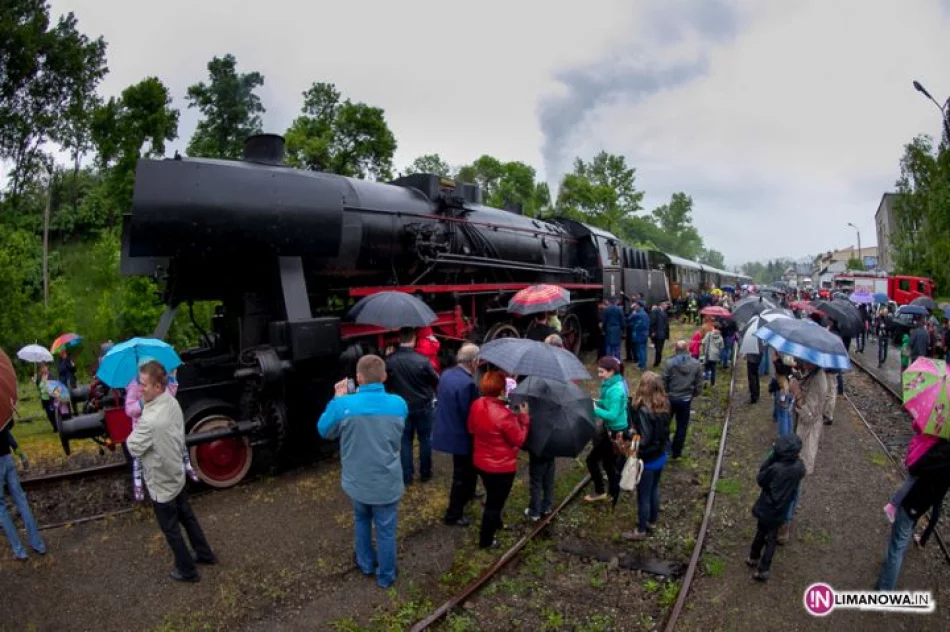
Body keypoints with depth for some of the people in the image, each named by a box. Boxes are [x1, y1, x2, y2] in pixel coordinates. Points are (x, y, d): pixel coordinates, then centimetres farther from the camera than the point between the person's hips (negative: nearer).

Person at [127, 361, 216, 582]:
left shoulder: (150, 420, -36)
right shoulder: (172, 402, -9)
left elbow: (134, 448, -19)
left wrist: (134, 432, -3)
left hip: (161, 485, -8)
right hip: (177, 475, 8)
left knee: (171, 530, 14)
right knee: (187, 517, 26)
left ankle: (187, 571, 31)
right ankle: (205, 554, 43)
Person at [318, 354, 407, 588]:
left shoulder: (342, 405, -21)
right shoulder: (399, 404, -13)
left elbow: (324, 431, -1)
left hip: (356, 481, 1)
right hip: (387, 483, 0)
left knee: (361, 519, 29)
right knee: (386, 529, 18)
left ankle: (366, 563, 47)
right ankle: (386, 576, 36)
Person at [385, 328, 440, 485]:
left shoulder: (389, 360, -12)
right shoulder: (422, 359, -19)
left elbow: (386, 382, 2)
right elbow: (435, 380, -6)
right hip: (423, 406, -2)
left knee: (404, 441, 12)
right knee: (425, 439, 14)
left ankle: (406, 476, 17)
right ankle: (425, 473, 25)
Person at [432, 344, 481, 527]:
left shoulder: (446, 374, -1)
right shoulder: (467, 383, -29)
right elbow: (471, 414, -24)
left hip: (447, 430, 9)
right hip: (460, 435, -9)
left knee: (465, 469, 30)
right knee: (461, 475, 8)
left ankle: (467, 494, 51)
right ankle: (453, 514, 20)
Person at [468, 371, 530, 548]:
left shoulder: (477, 405, -10)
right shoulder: (504, 415, -32)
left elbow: (471, 429, 7)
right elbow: (519, 440, -18)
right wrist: (523, 417, -10)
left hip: (481, 462, 7)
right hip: (502, 467, -7)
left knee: (492, 497, 29)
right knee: (495, 502, 13)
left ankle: (495, 524, 52)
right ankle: (486, 540, 28)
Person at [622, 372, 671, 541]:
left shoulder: (644, 410, -29)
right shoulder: (663, 405, -4)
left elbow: (644, 439, -24)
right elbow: (664, 430, 8)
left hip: (647, 459, -8)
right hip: (660, 456, 8)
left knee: (643, 496, 9)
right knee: (654, 490, 25)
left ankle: (641, 531, 25)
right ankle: (652, 522, 42)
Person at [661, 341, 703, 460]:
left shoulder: (669, 363, -14)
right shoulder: (696, 364, -5)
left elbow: (664, 382, -11)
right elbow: (699, 384, -1)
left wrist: (665, 393, 7)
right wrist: (693, 394, 15)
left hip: (670, 398, -1)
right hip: (686, 400, 2)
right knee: (682, 427, 13)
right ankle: (676, 453, 20)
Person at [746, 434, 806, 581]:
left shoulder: (775, 468, -30)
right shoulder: (799, 467, -20)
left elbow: (760, 479, -14)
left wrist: (772, 455, -19)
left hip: (765, 507, -1)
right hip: (780, 511, 2)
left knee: (761, 532, 23)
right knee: (771, 539, 16)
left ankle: (753, 558, 41)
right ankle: (762, 570, 22)